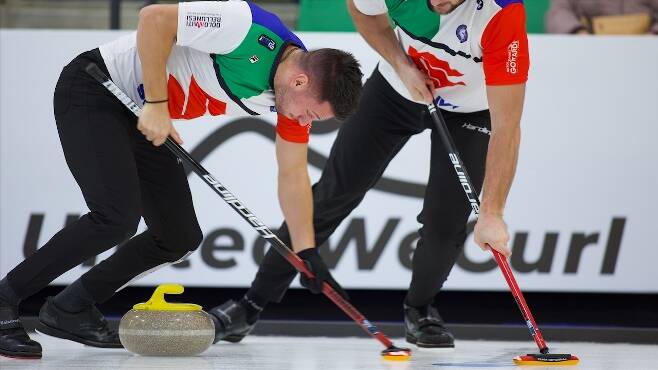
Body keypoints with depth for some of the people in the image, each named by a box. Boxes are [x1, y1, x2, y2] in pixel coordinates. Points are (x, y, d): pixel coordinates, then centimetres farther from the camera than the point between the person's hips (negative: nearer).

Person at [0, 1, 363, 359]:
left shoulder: (299, 92, -3)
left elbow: (293, 175, 7)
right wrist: (157, 103, -24)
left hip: (140, 116, 9)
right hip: (93, 90, -9)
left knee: (180, 237, 6)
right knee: (117, 216, -24)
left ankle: (71, 309, 17)